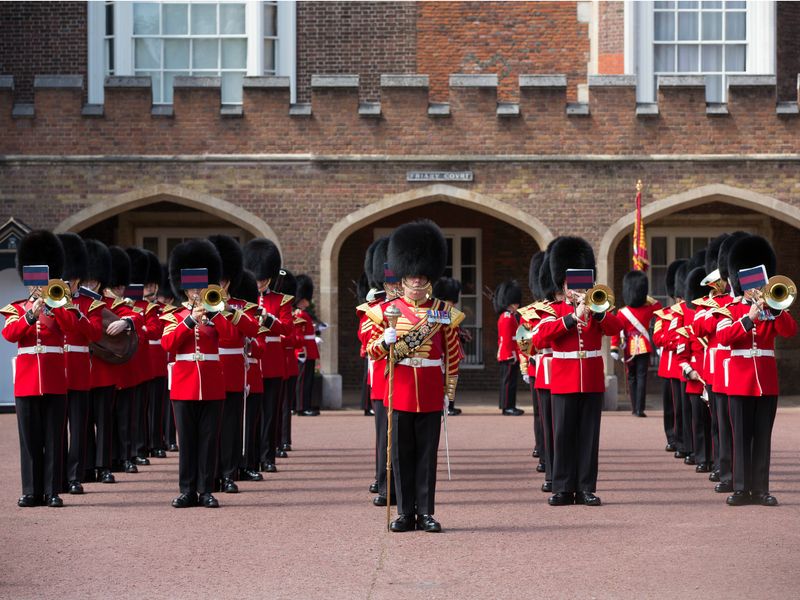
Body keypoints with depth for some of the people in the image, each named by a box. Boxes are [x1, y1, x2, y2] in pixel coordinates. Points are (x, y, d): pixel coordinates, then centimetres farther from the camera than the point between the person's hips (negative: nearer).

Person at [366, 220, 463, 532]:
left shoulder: (443, 312, 5)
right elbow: (372, 350, 6)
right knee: (402, 453, 3)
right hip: (400, 392, 0)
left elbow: (453, 355, 8)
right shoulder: (387, 310, 4)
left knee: (427, 453, 3)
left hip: (431, 395, 0)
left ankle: (426, 512, 8)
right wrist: (385, 342, -16)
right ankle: (406, 513, 9)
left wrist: (449, 390, 5)